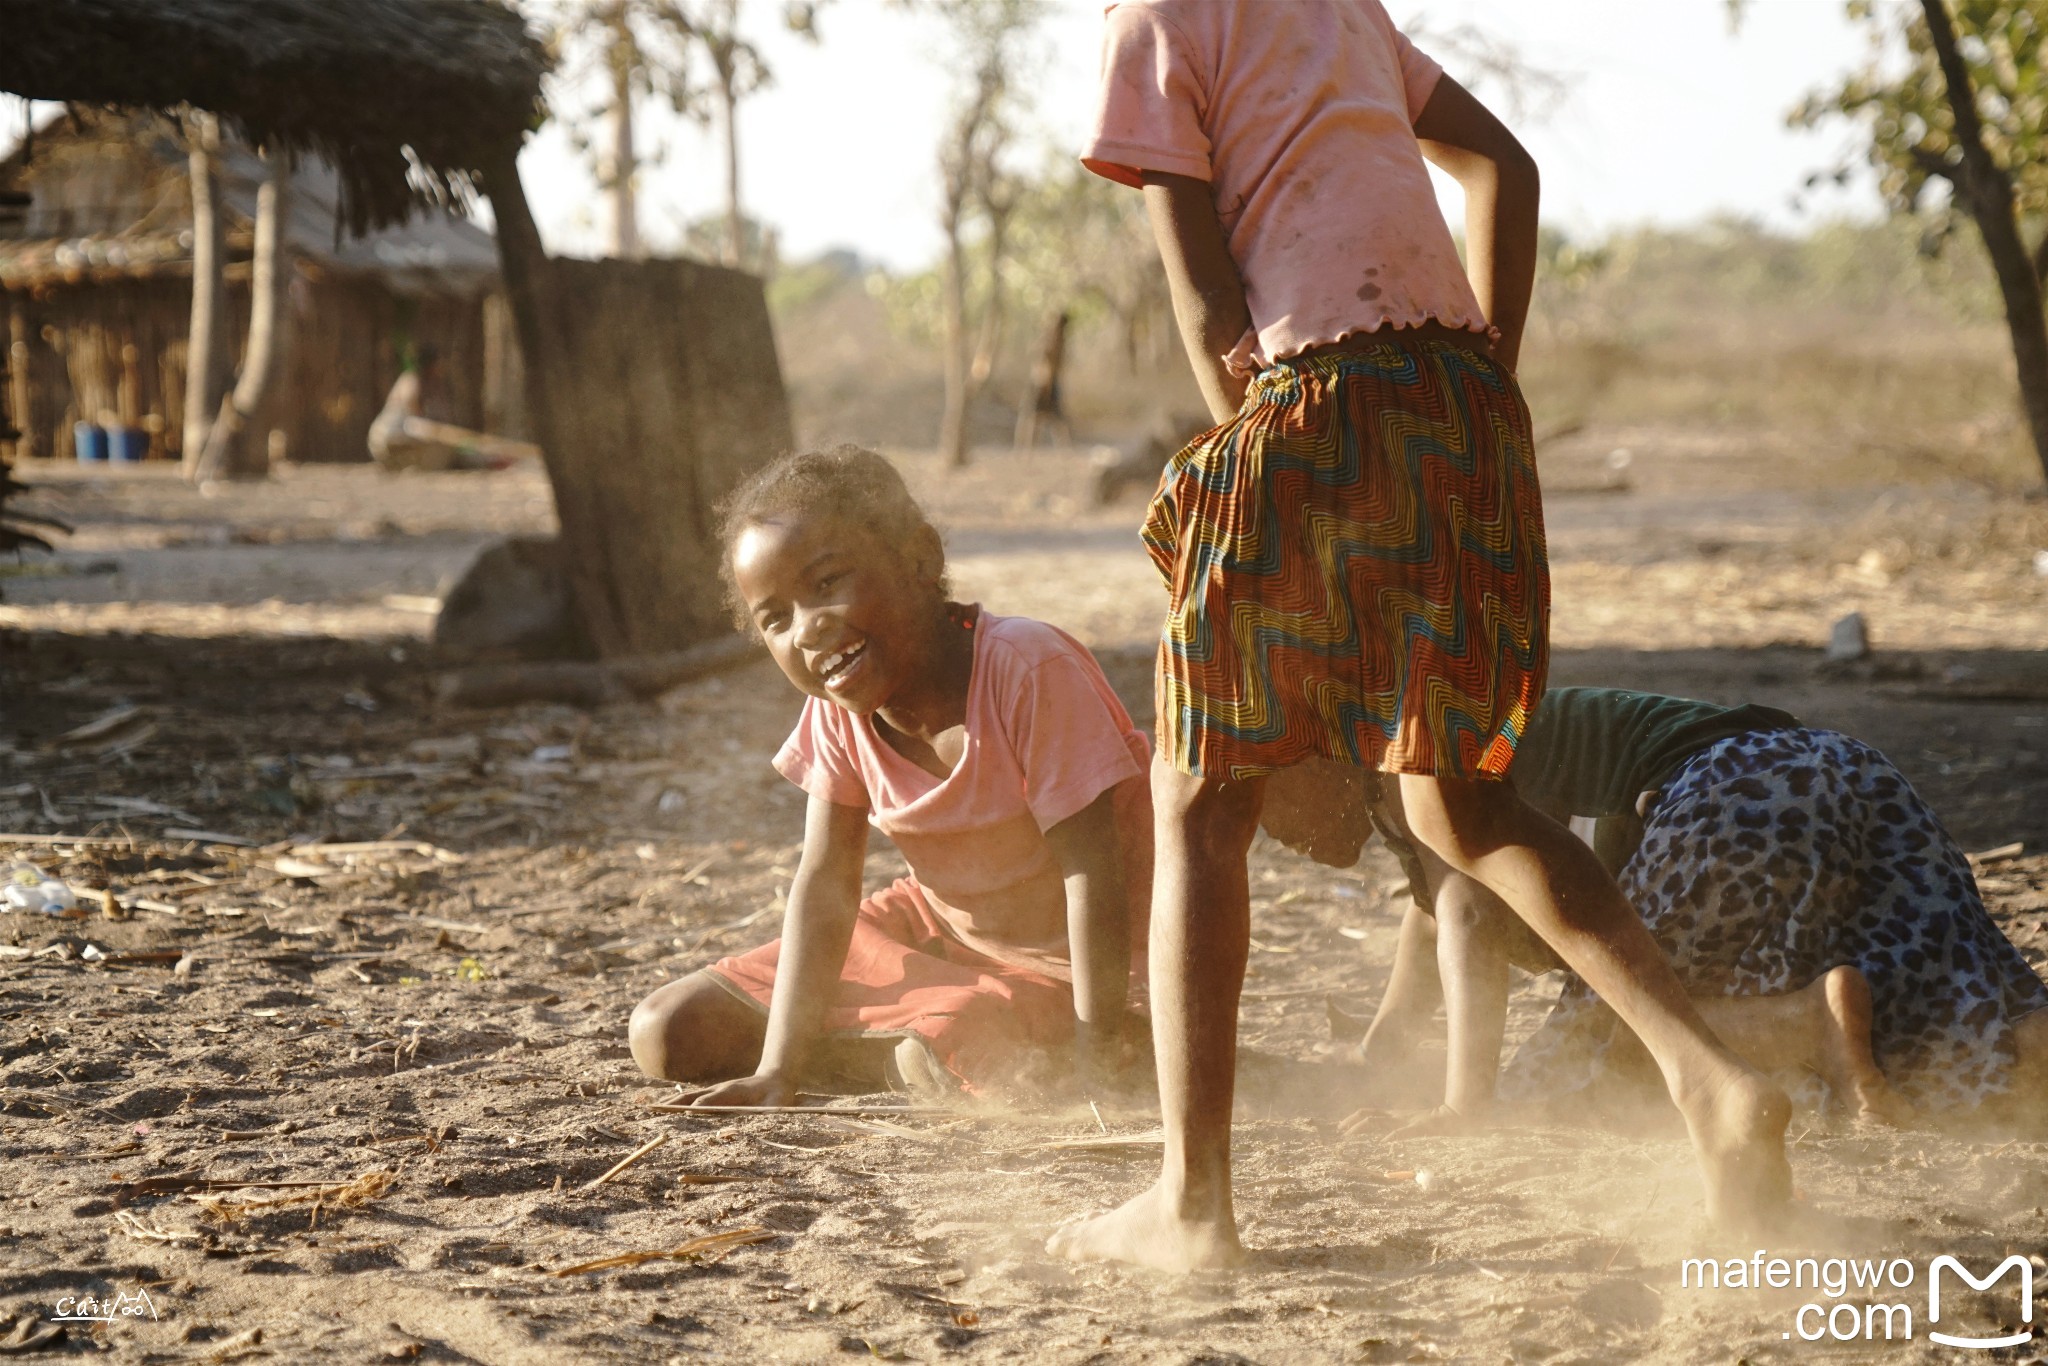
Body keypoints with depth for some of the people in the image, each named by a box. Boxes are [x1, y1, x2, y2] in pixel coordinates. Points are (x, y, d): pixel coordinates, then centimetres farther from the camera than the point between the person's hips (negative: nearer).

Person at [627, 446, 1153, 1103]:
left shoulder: (1029, 671, -29)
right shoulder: (837, 710, -10)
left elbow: (1092, 869, -28)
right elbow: (825, 882, -12)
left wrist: (1098, 1057, -31)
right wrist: (777, 1073, -20)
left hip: (1058, 963, -6)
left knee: (951, 1053, -39)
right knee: (666, 1034, -2)